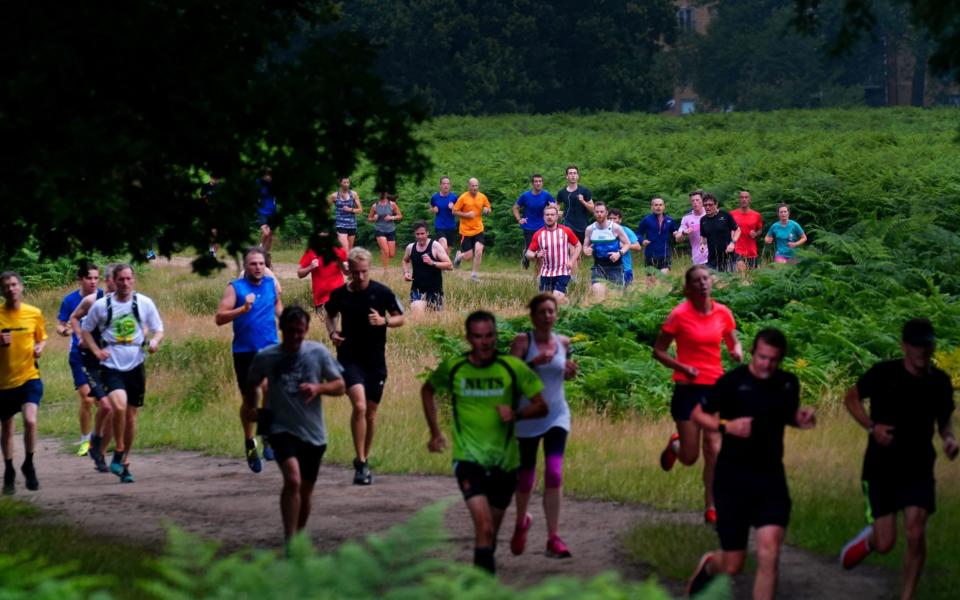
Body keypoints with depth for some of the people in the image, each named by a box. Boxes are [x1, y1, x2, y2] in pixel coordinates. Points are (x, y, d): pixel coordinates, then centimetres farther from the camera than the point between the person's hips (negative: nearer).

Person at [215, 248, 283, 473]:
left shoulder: (272, 283, 6)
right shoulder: (235, 288, -5)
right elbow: (219, 318, -14)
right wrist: (243, 309, -26)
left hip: (270, 347, 1)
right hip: (244, 351, -1)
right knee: (249, 399, 9)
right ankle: (249, 443, 28)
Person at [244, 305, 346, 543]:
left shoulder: (319, 353, -3)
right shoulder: (265, 357, -4)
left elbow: (340, 386, 3)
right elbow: (251, 383, 15)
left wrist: (318, 388, -15)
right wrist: (250, 406, 2)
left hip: (313, 434, 3)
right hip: (282, 430, -3)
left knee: (306, 489, 14)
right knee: (293, 480, -25)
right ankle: (290, 542, -24)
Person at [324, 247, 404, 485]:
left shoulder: (381, 292, -5)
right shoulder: (339, 294, -1)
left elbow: (400, 318, 4)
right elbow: (330, 315, 18)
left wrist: (384, 321, -16)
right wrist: (332, 332, -2)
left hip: (375, 360, 1)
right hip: (349, 358, -1)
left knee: (371, 412, 10)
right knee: (359, 405, -20)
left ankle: (364, 459, 29)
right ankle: (361, 462, -14)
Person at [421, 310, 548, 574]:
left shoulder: (513, 368, -7)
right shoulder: (453, 369, -4)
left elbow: (541, 407, -1)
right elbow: (427, 390, 17)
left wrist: (516, 414, -21)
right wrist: (435, 432, 10)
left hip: (504, 461, 2)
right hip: (468, 460, -2)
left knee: (492, 531, 15)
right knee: (484, 527, -21)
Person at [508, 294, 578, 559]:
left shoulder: (563, 342, 6)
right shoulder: (523, 341, -6)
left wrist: (571, 372, 1)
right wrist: (535, 362, -30)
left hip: (557, 415, 2)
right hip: (527, 417, -2)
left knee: (554, 473, -14)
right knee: (526, 475, 9)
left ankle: (554, 538, -15)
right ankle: (521, 522, 40)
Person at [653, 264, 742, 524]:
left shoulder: (723, 313, 3)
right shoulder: (679, 314, -8)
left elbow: (734, 342, 17)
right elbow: (658, 351, -3)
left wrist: (737, 351, -7)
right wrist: (682, 367, -17)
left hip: (715, 386, 3)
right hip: (688, 388, -3)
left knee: (714, 451, -2)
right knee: (689, 457, -1)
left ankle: (711, 509, 5)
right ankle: (674, 445, 36)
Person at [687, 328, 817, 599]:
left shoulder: (789, 384, 1)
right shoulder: (733, 381, -12)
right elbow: (698, 414, -3)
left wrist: (802, 419, -3)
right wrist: (726, 426, -22)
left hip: (771, 477, 3)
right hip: (733, 478, -3)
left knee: (769, 554, -14)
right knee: (733, 565, 6)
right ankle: (708, 566, 43)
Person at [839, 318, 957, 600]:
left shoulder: (940, 382, -2)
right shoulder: (884, 373, -12)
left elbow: (944, 419, 14)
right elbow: (852, 398, 2)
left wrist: (949, 437, -8)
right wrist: (871, 427, -14)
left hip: (918, 470, 2)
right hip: (881, 469, -2)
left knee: (915, 535, -12)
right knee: (885, 543, -3)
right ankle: (866, 540, 35)